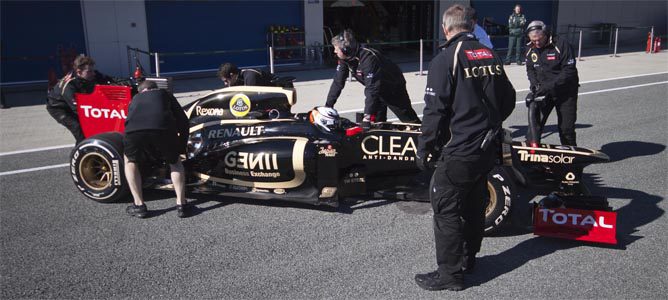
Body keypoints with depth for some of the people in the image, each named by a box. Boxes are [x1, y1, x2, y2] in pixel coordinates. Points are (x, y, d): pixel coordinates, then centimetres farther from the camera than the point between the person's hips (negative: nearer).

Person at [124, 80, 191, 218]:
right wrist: (181, 147, 41)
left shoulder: (136, 98, 40)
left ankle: (139, 205, 25)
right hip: (163, 129, -1)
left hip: (133, 131, 1)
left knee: (130, 160, 32)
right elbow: (183, 120, 29)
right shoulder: (164, 93, 35)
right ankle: (181, 204, 19)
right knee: (175, 162, 29)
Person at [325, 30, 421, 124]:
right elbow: (338, 82, -10)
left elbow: (372, 89, -43)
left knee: (409, 119, 1)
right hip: (378, 90, 7)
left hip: (394, 88, -7)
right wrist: (327, 106, -13)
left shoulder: (368, 58, -38)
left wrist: (368, 115, -46)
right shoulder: (344, 59, -14)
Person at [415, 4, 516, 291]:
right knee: (475, 204, 19)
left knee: (445, 209, 3)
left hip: (457, 152, -7)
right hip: (488, 147, 8)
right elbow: (508, 100, 15)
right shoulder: (491, 56, 7)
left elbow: (435, 111, -17)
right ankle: (468, 257, 34)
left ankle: (450, 273, 9)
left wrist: (423, 149, -7)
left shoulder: (445, 59, -13)